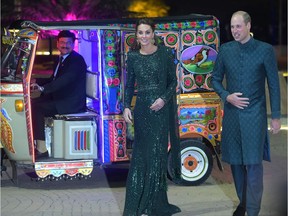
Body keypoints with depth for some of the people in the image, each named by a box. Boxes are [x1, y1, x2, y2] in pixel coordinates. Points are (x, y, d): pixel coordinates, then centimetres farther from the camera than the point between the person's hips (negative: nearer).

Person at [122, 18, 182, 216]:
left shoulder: (164, 53, -3)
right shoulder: (133, 56, 5)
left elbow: (173, 81, 0)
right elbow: (129, 84, 10)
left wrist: (164, 99, -15)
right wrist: (126, 107, 0)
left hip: (160, 109, -3)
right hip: (141, 108, 3)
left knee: (156, 152, -1)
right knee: (140, 153, 7)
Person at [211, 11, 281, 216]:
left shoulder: (265, 50, -5)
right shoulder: (225, 50, 4)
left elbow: (274, 85, -2)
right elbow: (216, 79, 13)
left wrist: (276, 116, -2)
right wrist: (226, 96, -6)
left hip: (255, 115, -3)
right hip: (232, 114, 4)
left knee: (253, 163, -6)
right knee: (236, 161, 12)